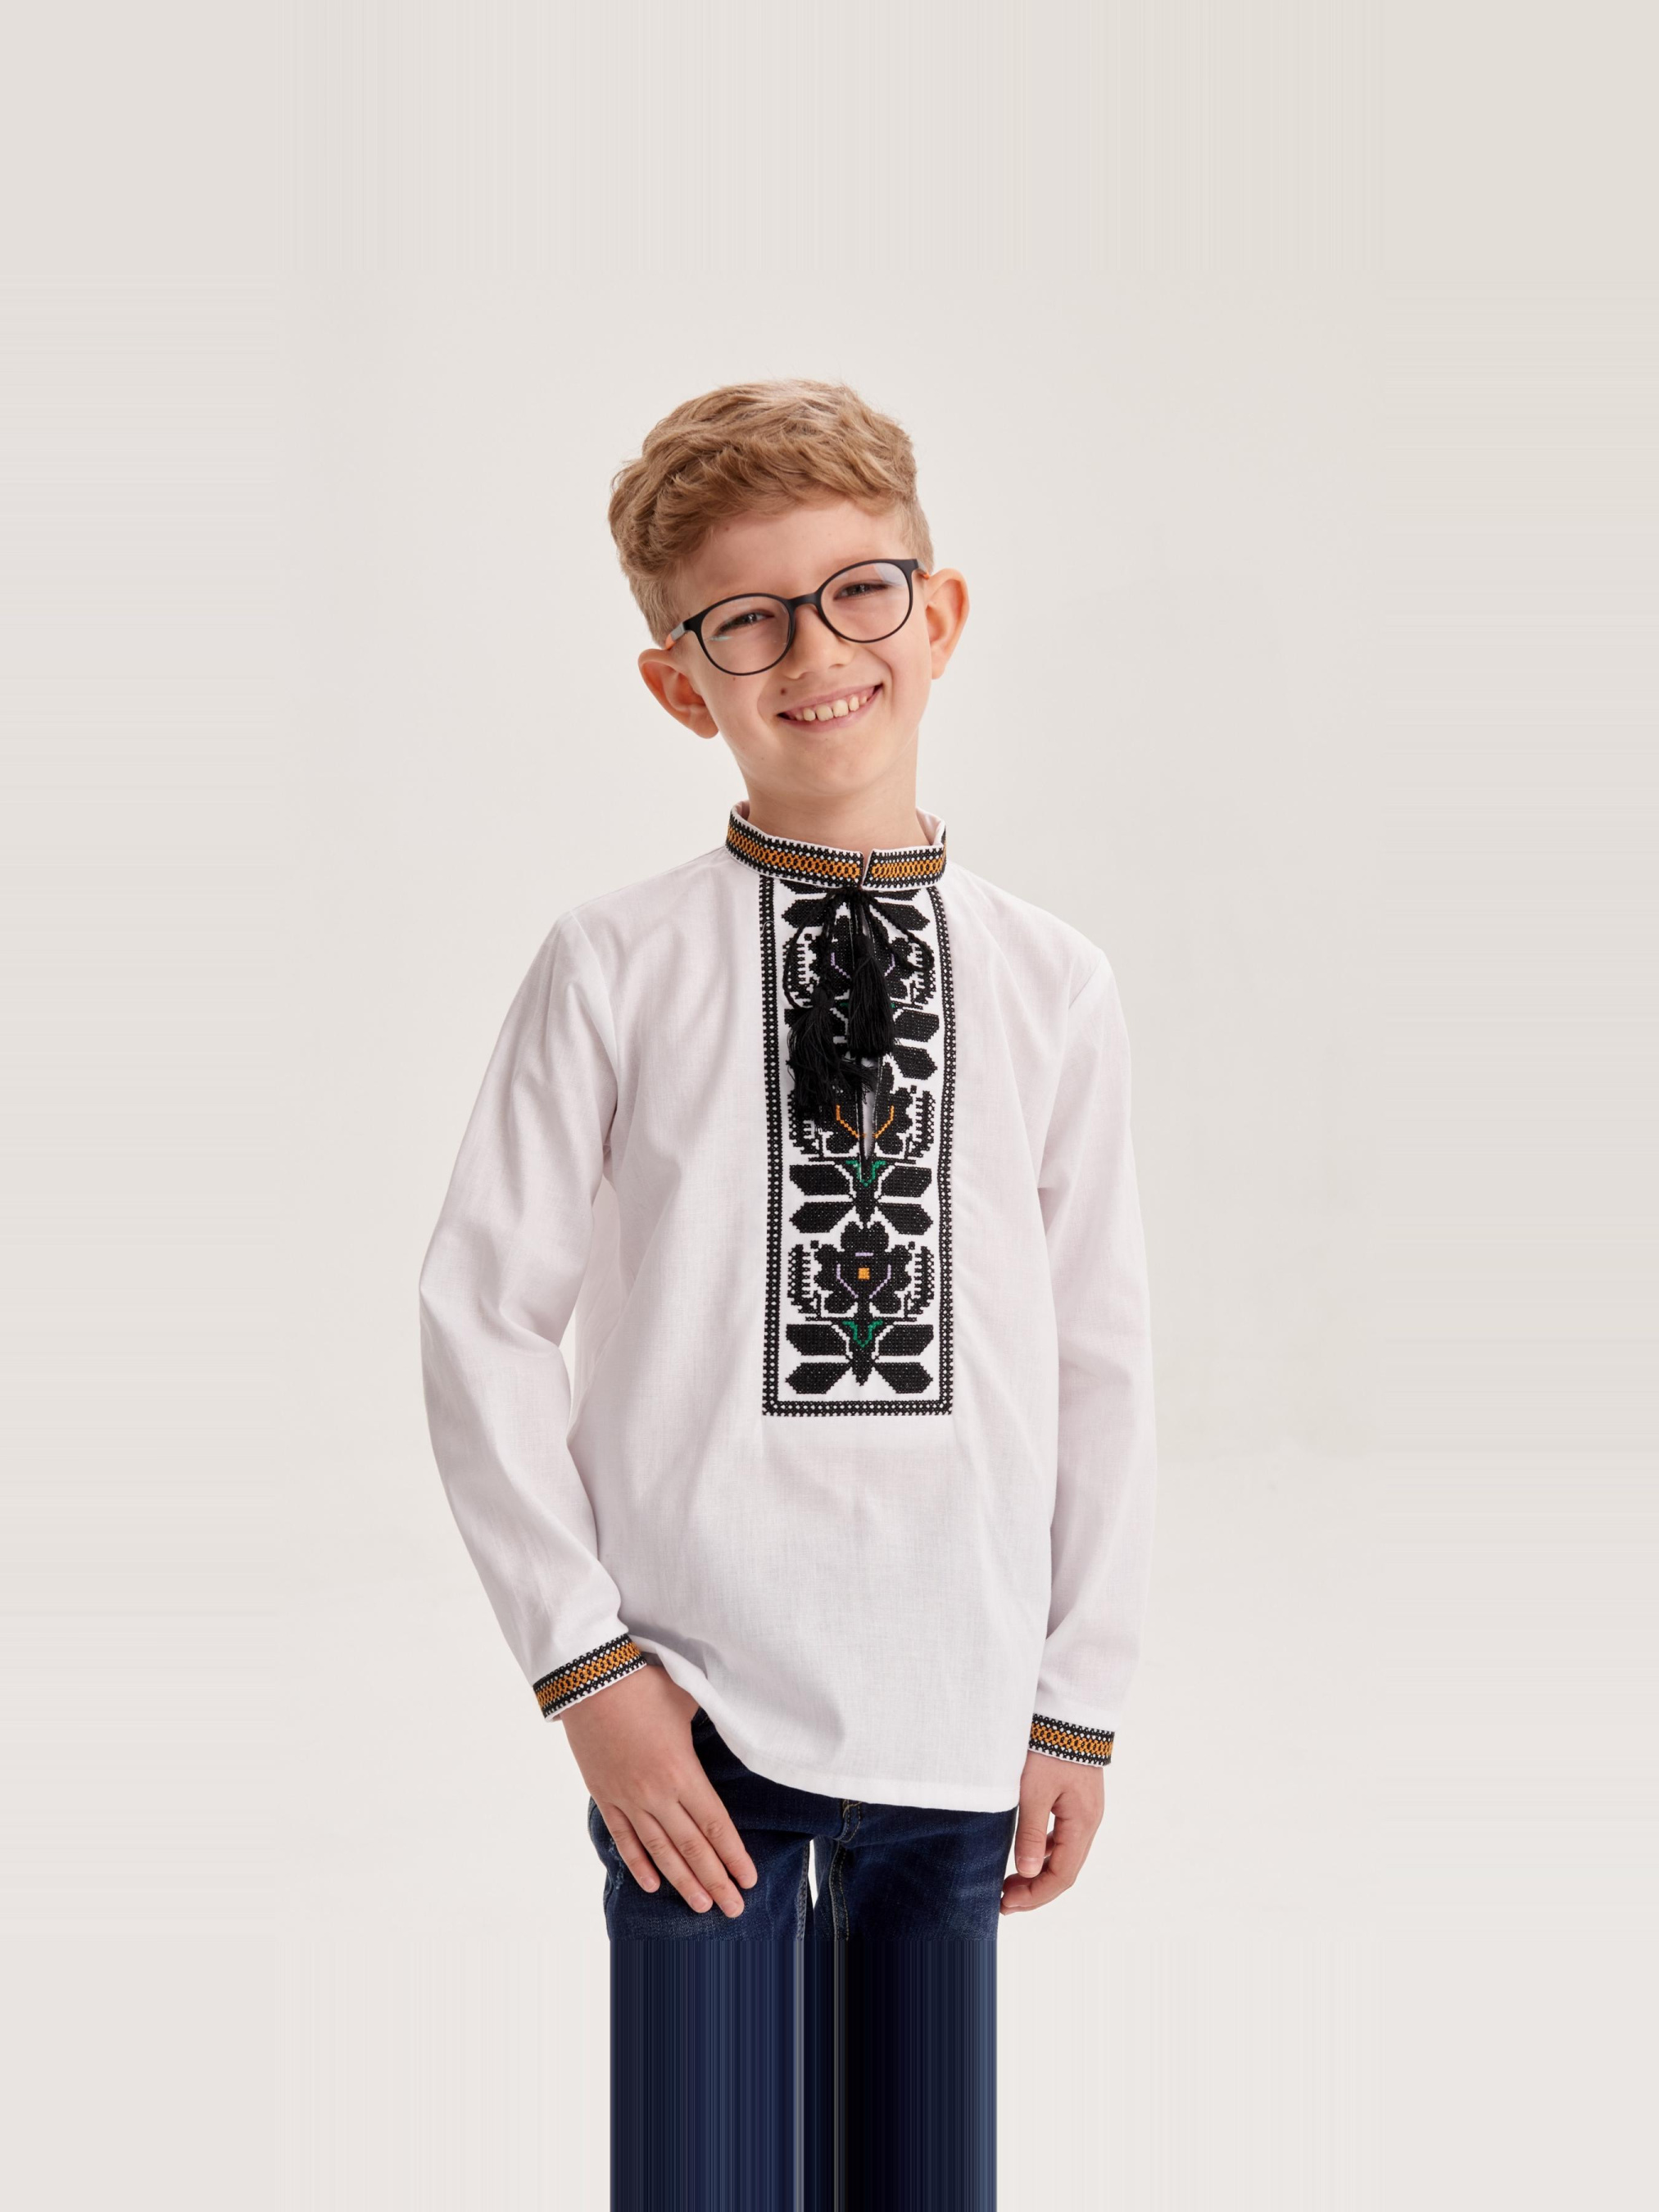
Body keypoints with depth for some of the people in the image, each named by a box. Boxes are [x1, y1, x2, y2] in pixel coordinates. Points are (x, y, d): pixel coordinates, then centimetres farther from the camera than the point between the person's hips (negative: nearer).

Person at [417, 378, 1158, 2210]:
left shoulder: (1052, 986, 4)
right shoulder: (616, 969, -4)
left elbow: (1100, 1355, 7)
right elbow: (481, 1314, -3)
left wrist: (1079, 1705, 7)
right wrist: (584, 1662, -7)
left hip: (958, 1723, 3)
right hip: (700, 1721, -2)